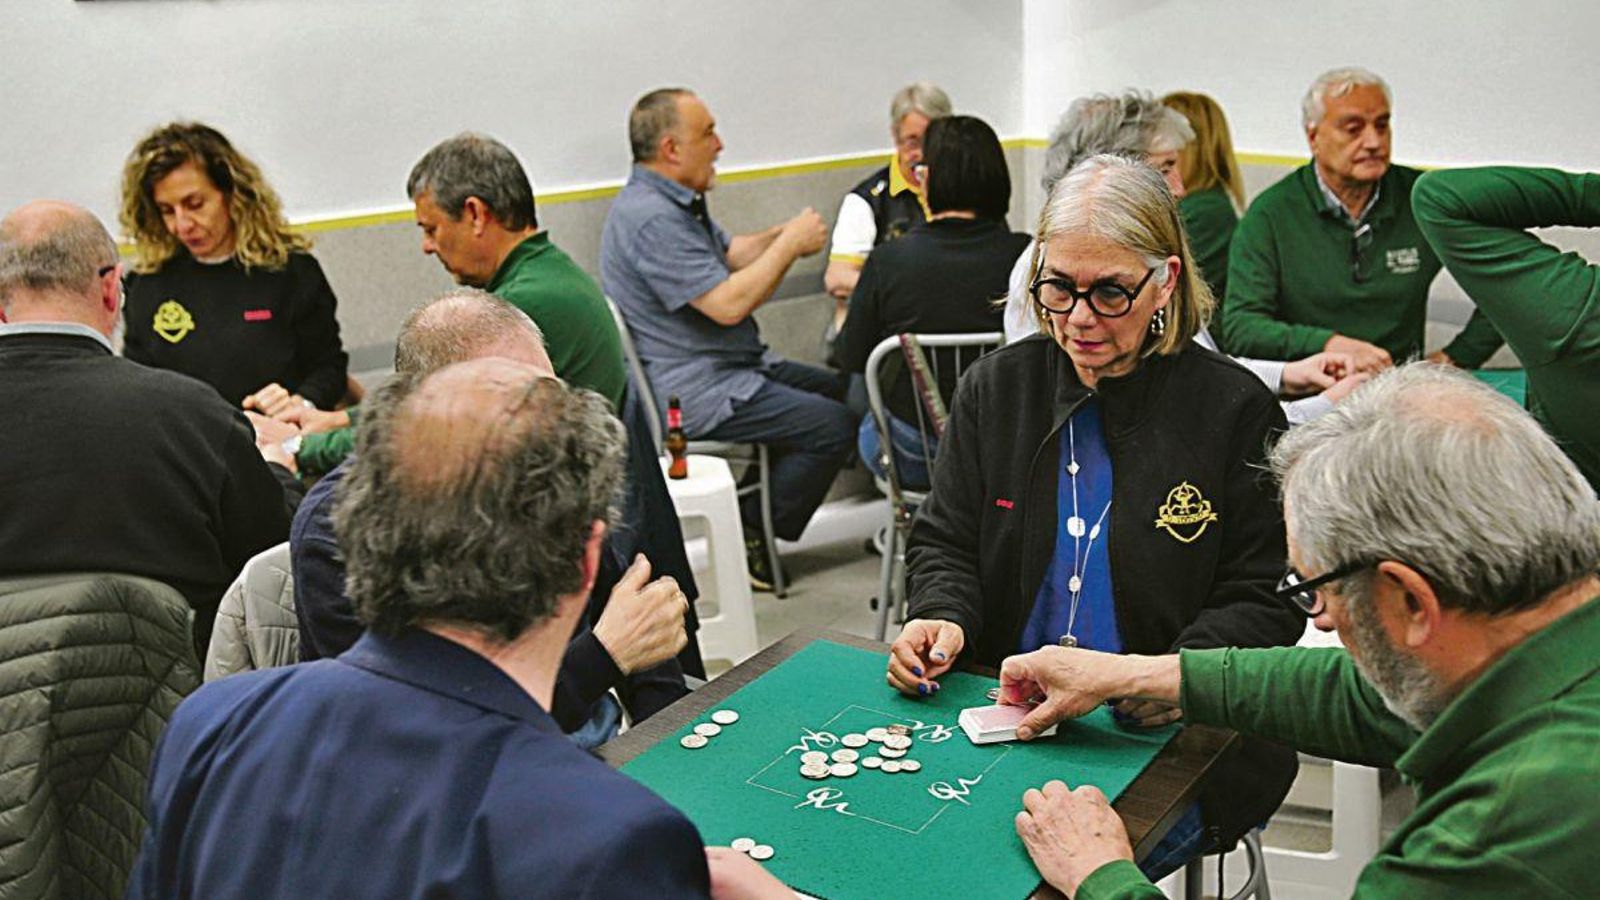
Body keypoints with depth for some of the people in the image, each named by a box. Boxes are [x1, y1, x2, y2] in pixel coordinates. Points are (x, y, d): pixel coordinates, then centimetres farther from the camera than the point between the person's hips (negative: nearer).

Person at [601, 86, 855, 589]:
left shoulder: (677, 202, 13)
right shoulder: (651, 219, -23)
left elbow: (730, 253, 20)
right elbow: (728, 303, -27)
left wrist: (783, 236, -1)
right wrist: (789, 244, -16)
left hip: (730, 367, 11)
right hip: (693, 393, -11)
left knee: (839, 391, 16)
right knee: (834, 426, -16)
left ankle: (755, 513, 17)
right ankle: (750, 538, -3)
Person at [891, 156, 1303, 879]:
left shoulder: (1236, 410, -2)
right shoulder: (995, 386, 7)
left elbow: (1263, 600, 0)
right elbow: (944, 543, 12)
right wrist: (944, 619, -11)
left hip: (1167, 738, -3)